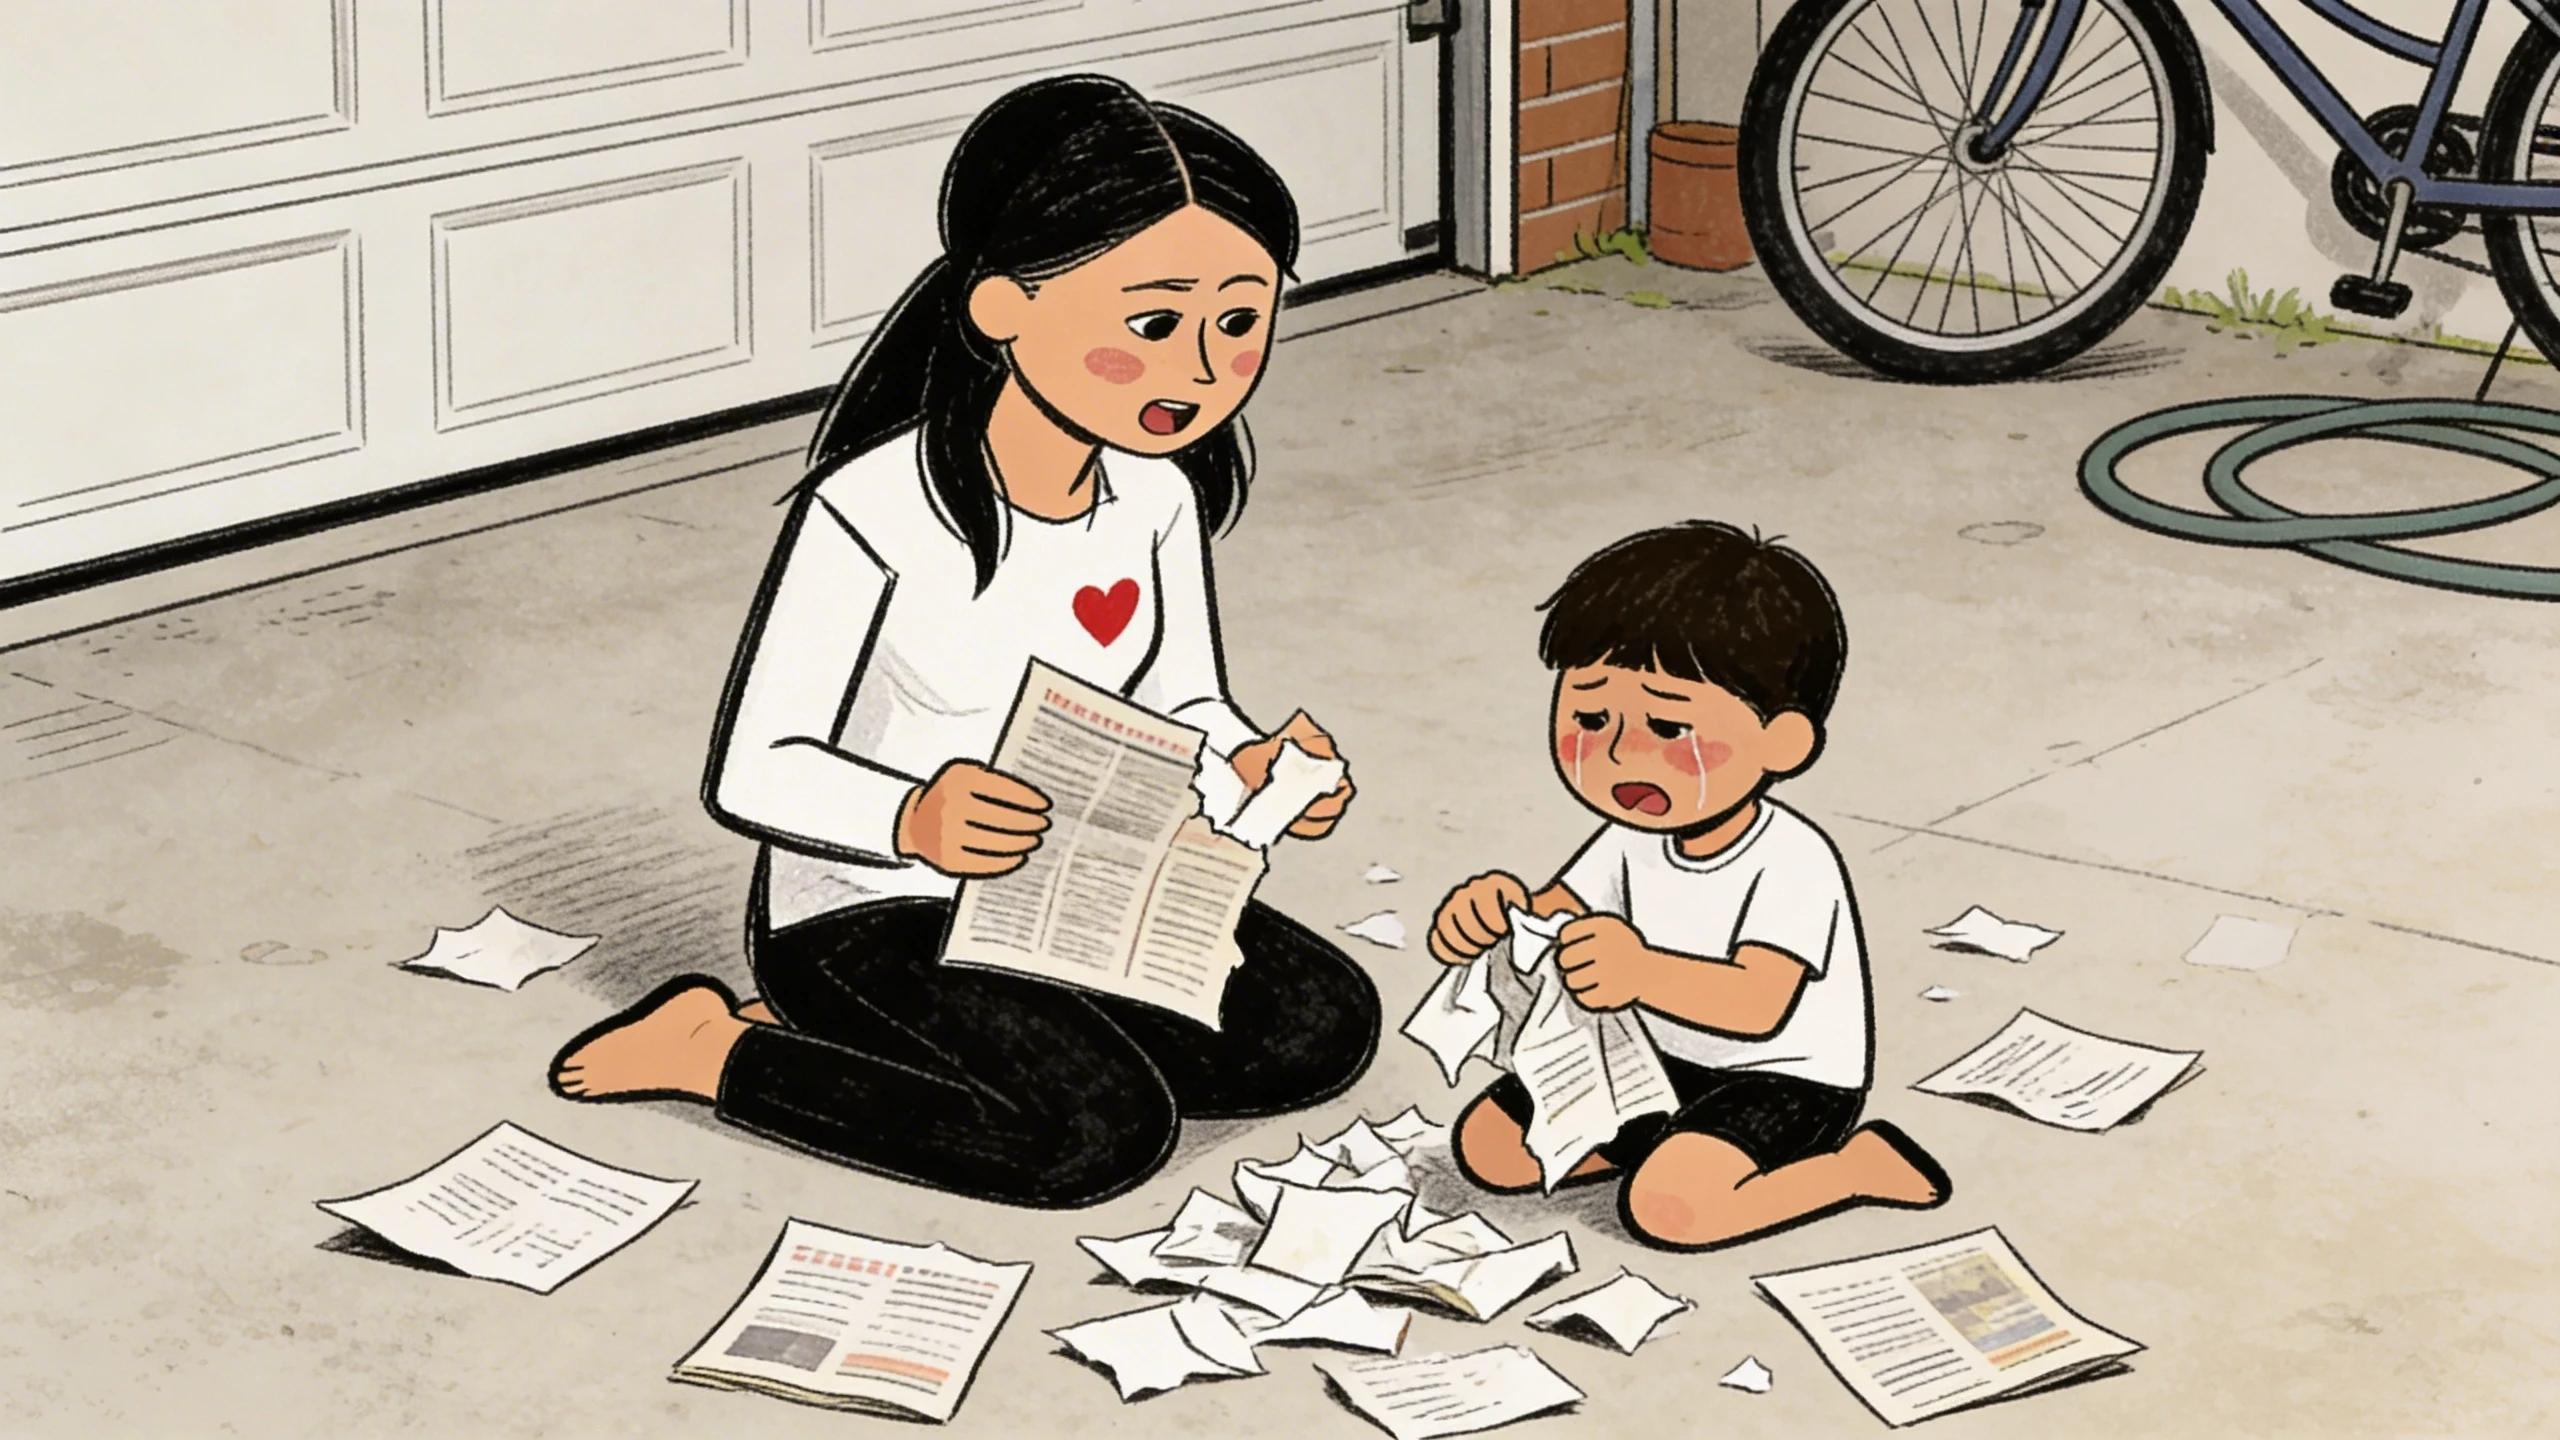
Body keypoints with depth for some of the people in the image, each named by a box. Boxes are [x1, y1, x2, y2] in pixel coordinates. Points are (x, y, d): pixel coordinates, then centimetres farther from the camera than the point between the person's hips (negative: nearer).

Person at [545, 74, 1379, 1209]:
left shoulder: (1156, 496, -2)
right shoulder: (875, 511, -23)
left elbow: (1181, 708, 12)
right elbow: (752, 769, -21)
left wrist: (1247, 765, -12)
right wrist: (914, 820, -41)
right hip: (868, 912, -8)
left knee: (1325, 1027, -7)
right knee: (1104, 1130, -26)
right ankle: (713, 1048, -6)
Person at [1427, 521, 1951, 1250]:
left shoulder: (1793, 862, -25)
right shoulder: (1631, 844, -2)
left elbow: (1761, 1002, -37)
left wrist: (1644, 972, -55)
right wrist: (1503, 908, -28)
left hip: (1783, 1081, -7)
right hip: (1657, 1062, 7)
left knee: (1668, 1203, -31)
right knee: (1490, 1142, 0)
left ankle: (1864, 1163, -7)